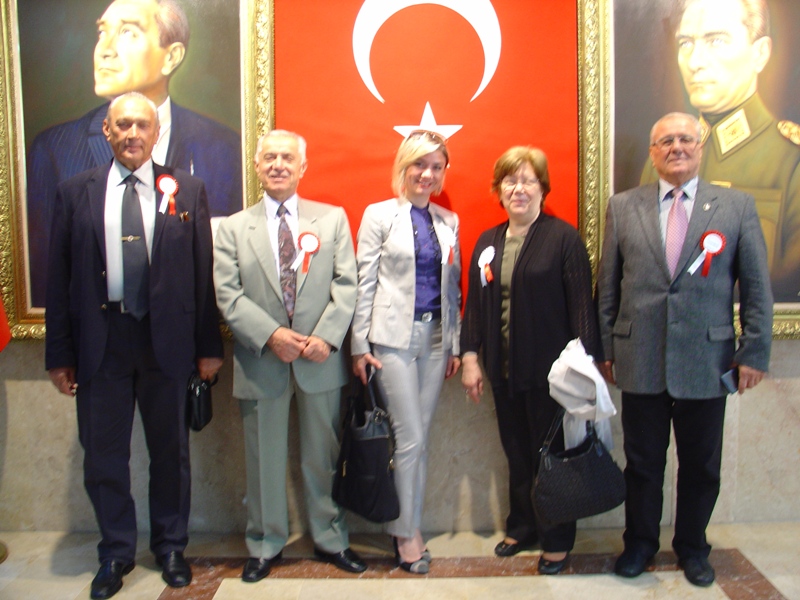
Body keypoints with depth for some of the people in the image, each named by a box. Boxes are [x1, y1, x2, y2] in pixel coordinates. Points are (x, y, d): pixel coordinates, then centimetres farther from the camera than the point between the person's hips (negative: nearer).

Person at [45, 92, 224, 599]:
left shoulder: (188, 191, 1)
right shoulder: (76, 193, 4)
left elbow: (204, 273, 0)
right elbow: (60, 278, 3)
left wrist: (209, 347, -2)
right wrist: (60, 354, 0)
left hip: (166, 338, 0)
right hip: (100, 339, 1)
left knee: (171, 452, 12)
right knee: (103, 455, 10)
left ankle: (171, 547, 33)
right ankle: (116, 552, 31)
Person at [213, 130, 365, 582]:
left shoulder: (333, 219, 6)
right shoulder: (233, 228, 6)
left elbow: (347, 285, -2)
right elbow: (229, 295, -3)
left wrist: (326, 337, -15)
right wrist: (271, 335, -17)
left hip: (321, 359, 0)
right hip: (261, 362, 0)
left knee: (324, 456, 12)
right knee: (264, 460, 12)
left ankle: (331, 539, 30)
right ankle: (265, 545, 30)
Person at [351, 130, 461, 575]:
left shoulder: (449, 221, 12)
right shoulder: (379, 216, -1)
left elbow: (454, 287, 13)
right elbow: (365, 283, -3)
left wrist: (455, 344, 11)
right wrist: (359, 346, -7)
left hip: (435, 337, 4)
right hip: (394, 337, -4)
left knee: (421, 437, 10)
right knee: (410, 438, -3)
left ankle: (410, 527, 24)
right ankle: (406, 533, 16)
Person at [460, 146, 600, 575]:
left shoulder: (563, 237, -6)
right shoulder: (487, 242, 10)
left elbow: (581, 305, -9)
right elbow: (475, 303, 10)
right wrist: (470, 357, 5)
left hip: (548, 369, -4)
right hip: (504, 369, 5)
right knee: (516, 453, 15)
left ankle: (557, 539, 25)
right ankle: (522, 527, 33)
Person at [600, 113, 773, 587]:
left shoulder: (737, 206, 3)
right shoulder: (623, 207, 5)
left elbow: (757, 287, 3)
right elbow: (608, 285, 6)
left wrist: (755, 352, -2)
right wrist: (605, 348, 3)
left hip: (706, 363, 0)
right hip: (640, 361, 0)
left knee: (701, 466, 13)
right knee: (643, 462, 12)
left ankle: (692, 547, 35)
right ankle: (640, 543, 33)